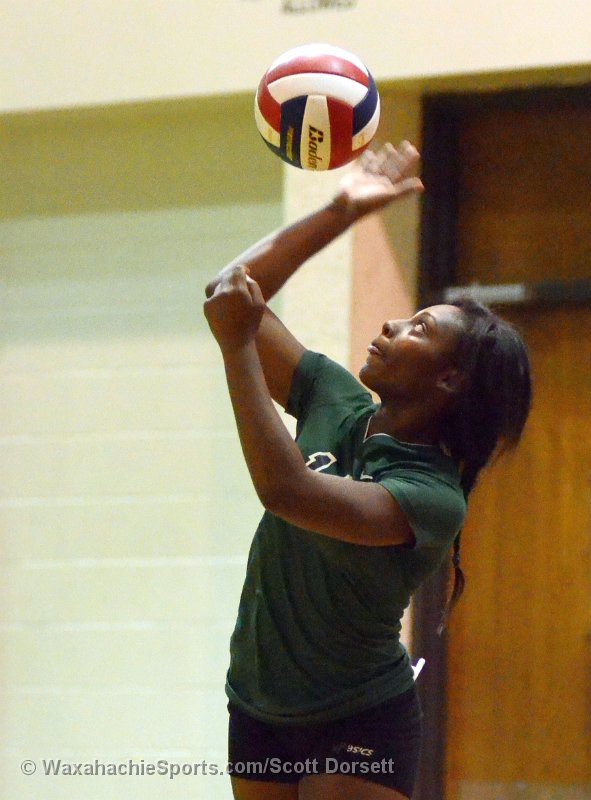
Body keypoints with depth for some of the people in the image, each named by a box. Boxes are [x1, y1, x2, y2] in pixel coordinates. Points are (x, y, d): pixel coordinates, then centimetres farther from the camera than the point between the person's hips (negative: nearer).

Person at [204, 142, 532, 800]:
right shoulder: (337, 405, -1)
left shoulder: (434, 497, -21)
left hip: (357, 734, -7)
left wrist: (238, 345, -32)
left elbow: (286, 489, -36)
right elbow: (232, 291, 2)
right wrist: (342, 211, -2)